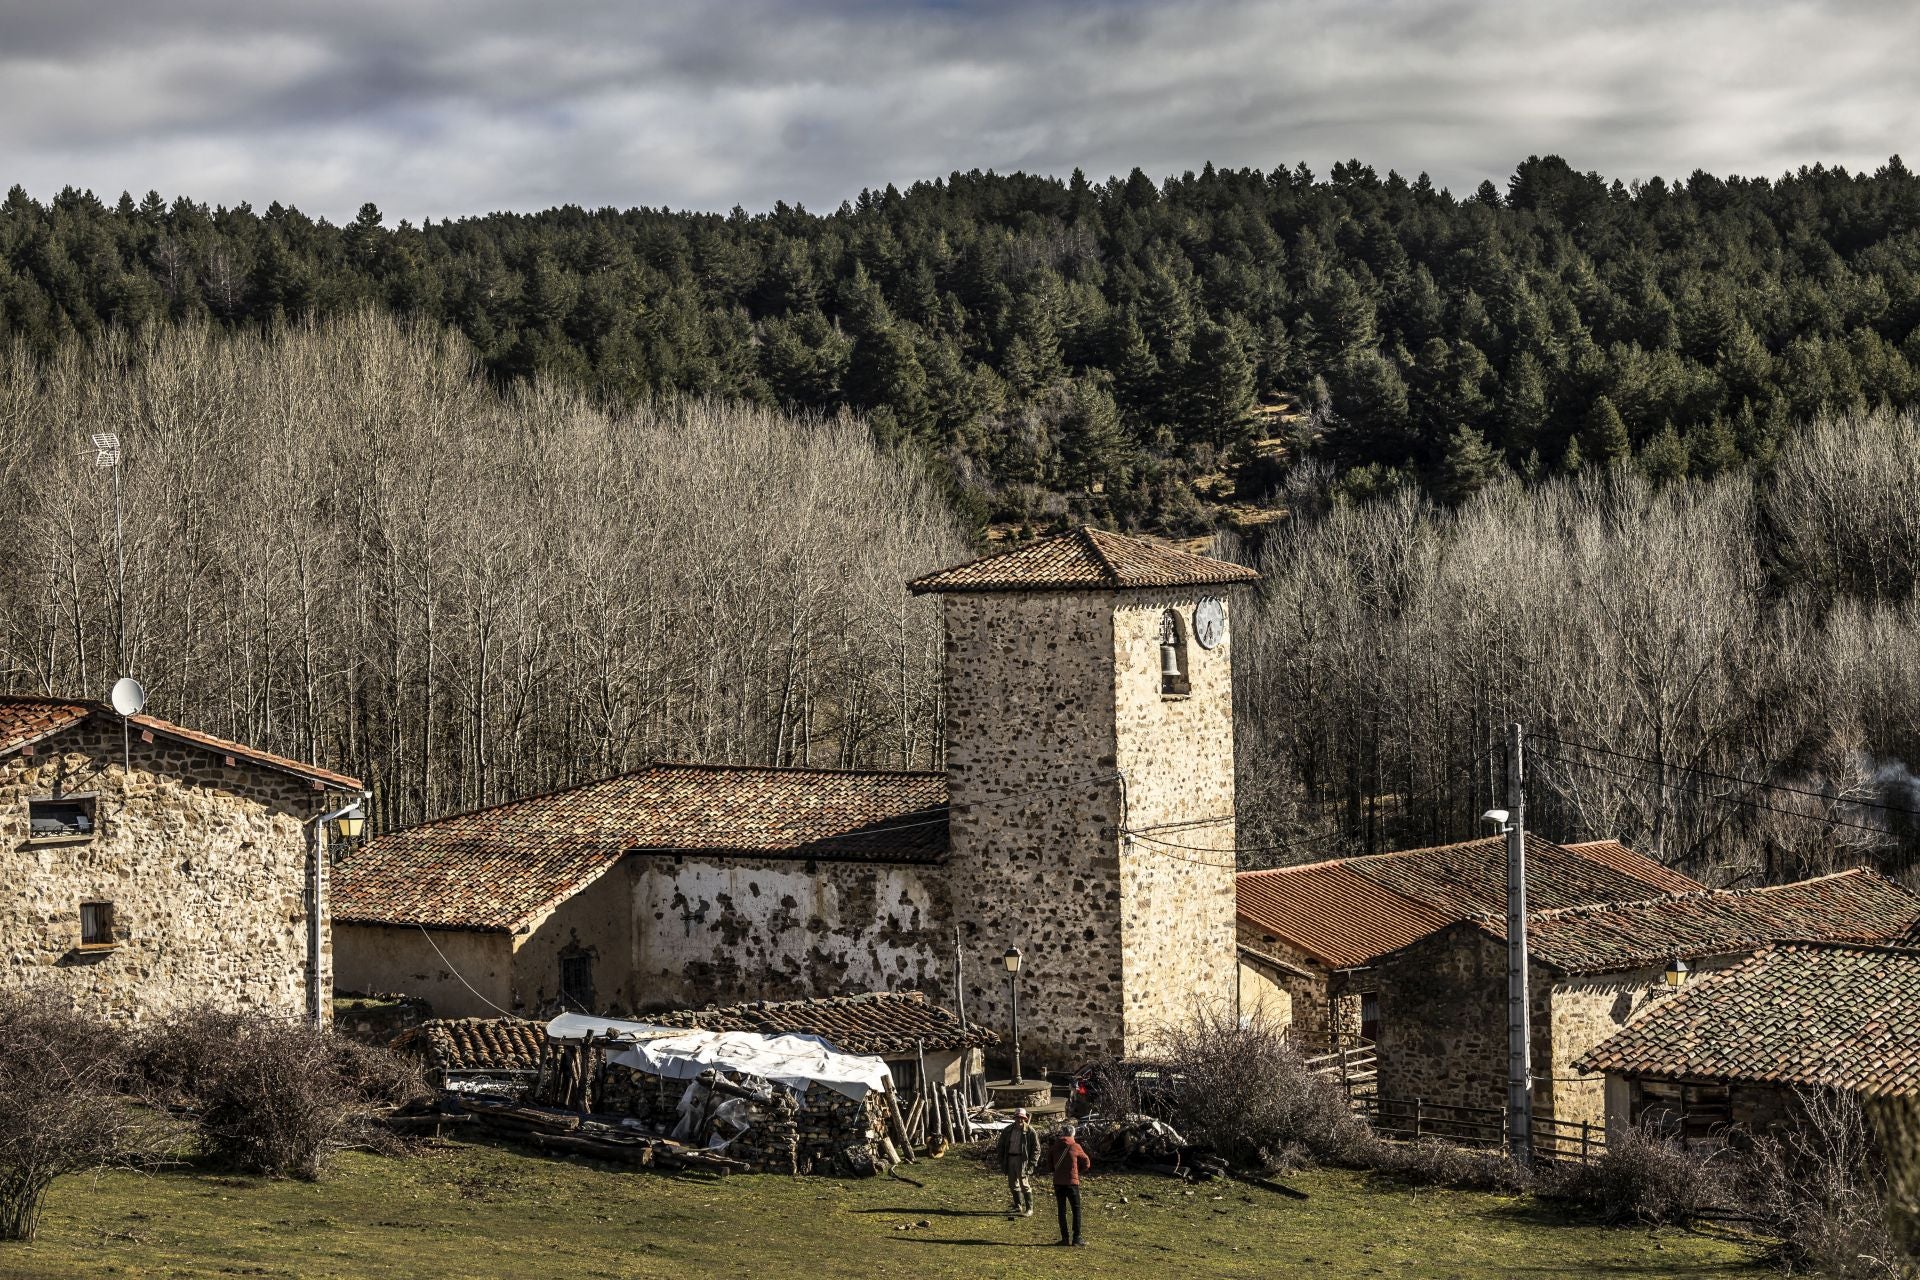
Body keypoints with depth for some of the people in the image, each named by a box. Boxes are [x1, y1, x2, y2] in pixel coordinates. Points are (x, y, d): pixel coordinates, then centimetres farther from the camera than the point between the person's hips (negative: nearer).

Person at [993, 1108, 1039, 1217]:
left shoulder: (1029, 1131, -6)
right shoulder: (1007, 1130, 8)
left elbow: (1036, 1148, -4)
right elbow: (1001, 1145, 17)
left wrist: (1032, 1162, -11)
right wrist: (1000, 1158, 7)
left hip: (1022, 1160, -6)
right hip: (1010, 1158, 6)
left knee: (1025, 1185, -7)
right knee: (1013, 1184, 12)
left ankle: (1029, 1209, -1)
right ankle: (1018, 1206, 25)